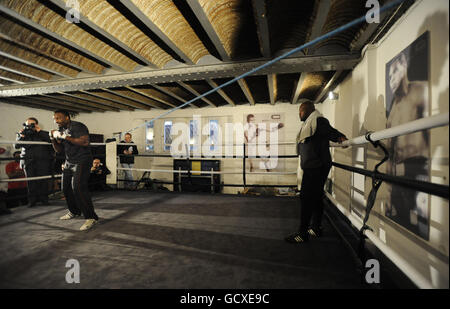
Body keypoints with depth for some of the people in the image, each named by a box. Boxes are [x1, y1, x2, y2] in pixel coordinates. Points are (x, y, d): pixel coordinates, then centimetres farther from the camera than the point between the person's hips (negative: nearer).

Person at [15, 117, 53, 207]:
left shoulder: (43, 134, 10)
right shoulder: (22, 134, 17)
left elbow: (50, 140, -9)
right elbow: (16, 146, 8)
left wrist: (40, 132, -10)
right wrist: (21, 136, -6)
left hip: (42, 161, -2)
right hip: (28, 161, 2)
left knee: (43, 181, -4)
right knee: (31, 182, -1)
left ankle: (44, 199, 5)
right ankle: (32, 200, 7)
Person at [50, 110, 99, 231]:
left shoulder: (77, 126, -11)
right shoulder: (62, 130, 13)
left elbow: (85, 142, -27)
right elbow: (59, 150, 17)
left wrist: (65, 137, -22)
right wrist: (53, 138, 0)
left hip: (82, 161, -9)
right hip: (69, 162, 9)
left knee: (77, 187, -19)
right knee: (66, 187, 9)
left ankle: (91, 217, -16)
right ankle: (74, 212, 29)